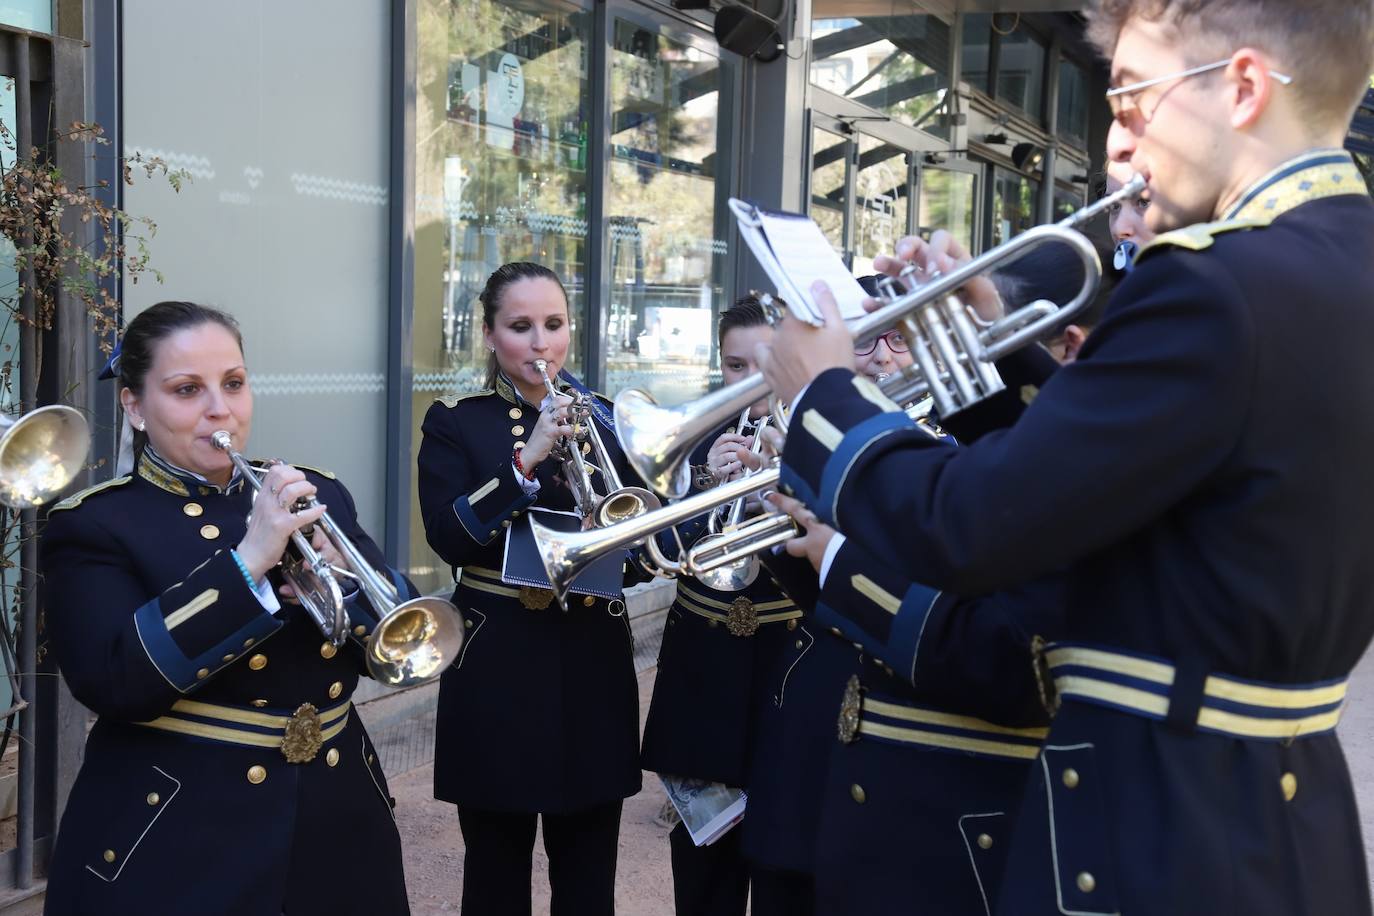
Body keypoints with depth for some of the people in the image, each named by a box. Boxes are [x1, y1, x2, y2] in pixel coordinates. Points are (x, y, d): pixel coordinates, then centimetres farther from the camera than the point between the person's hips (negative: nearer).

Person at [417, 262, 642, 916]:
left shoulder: (606, 419, 9)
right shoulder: (456, 424, -1)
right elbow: (448, 538, -16)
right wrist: (527, 458, -23)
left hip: (594, 659, 3)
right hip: (498, 663, -3)